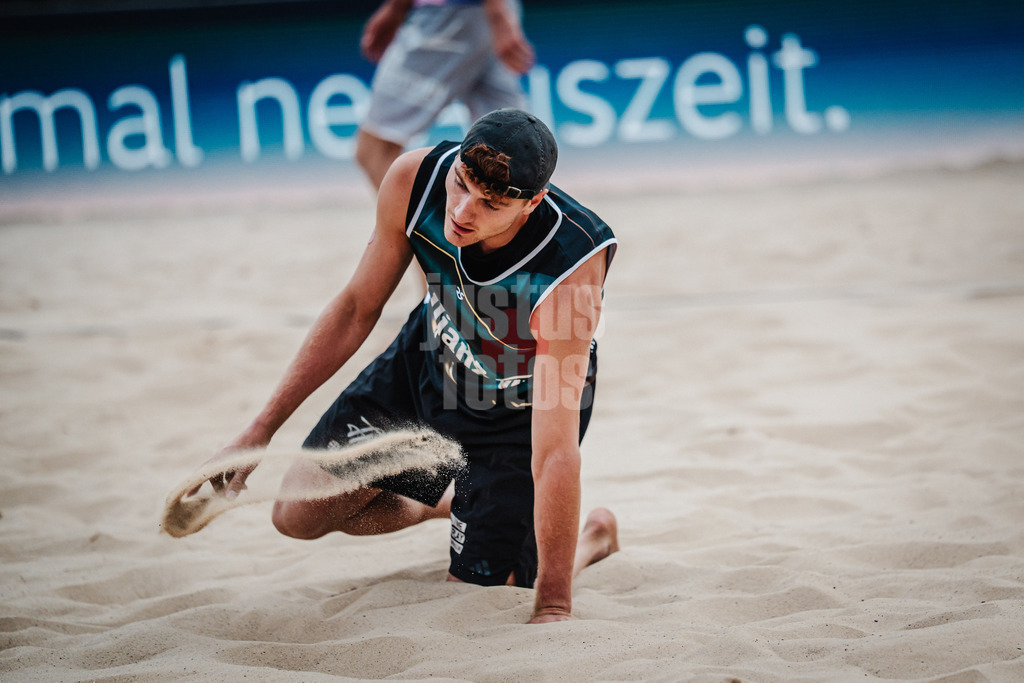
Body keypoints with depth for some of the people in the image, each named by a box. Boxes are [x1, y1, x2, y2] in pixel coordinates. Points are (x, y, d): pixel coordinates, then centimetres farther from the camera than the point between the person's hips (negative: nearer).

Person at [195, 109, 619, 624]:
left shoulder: (571, 271, -41)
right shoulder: (415, 179, -28)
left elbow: (555, 452, -39)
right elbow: (358, 308, -10)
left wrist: (553, 609, -38)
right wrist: (262, 427, -10)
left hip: (519, 410, -4)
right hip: (426, 365, 5)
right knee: (299, 515, 4)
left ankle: (594, 535, 25)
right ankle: (449, 500, 30)